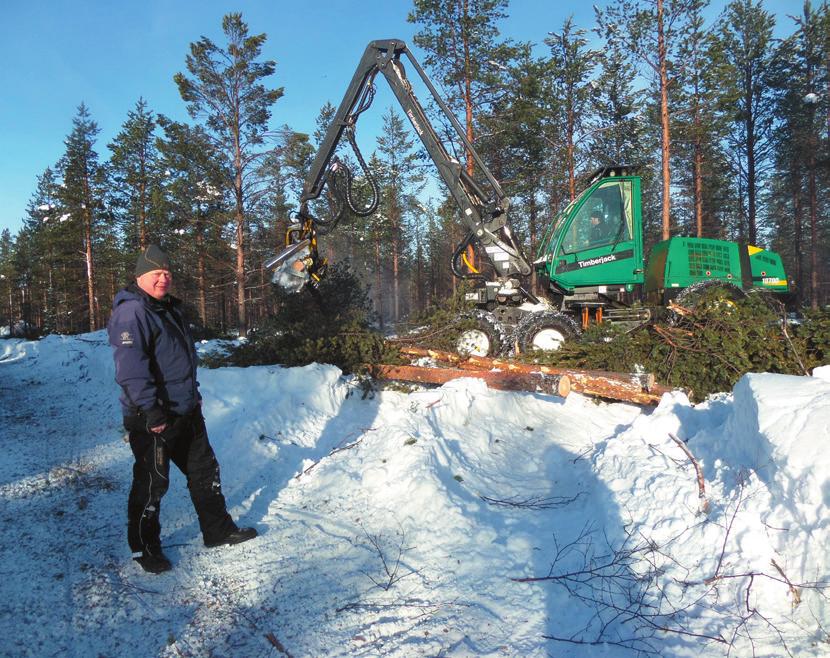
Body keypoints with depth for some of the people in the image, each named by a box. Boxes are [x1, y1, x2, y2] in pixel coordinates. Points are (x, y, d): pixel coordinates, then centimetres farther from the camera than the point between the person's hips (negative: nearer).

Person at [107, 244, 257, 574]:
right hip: (152, 420, -10)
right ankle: (144, 547, 24)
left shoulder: (170, 308, 14)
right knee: (151, 484, 5)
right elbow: (130, 368, -27)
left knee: (205, 471, 17)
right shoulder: (132, 313, -17)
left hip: (186, 412, 10)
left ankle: (218, 530, 32)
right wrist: (151, 410, -28)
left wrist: (193, 395, 24)